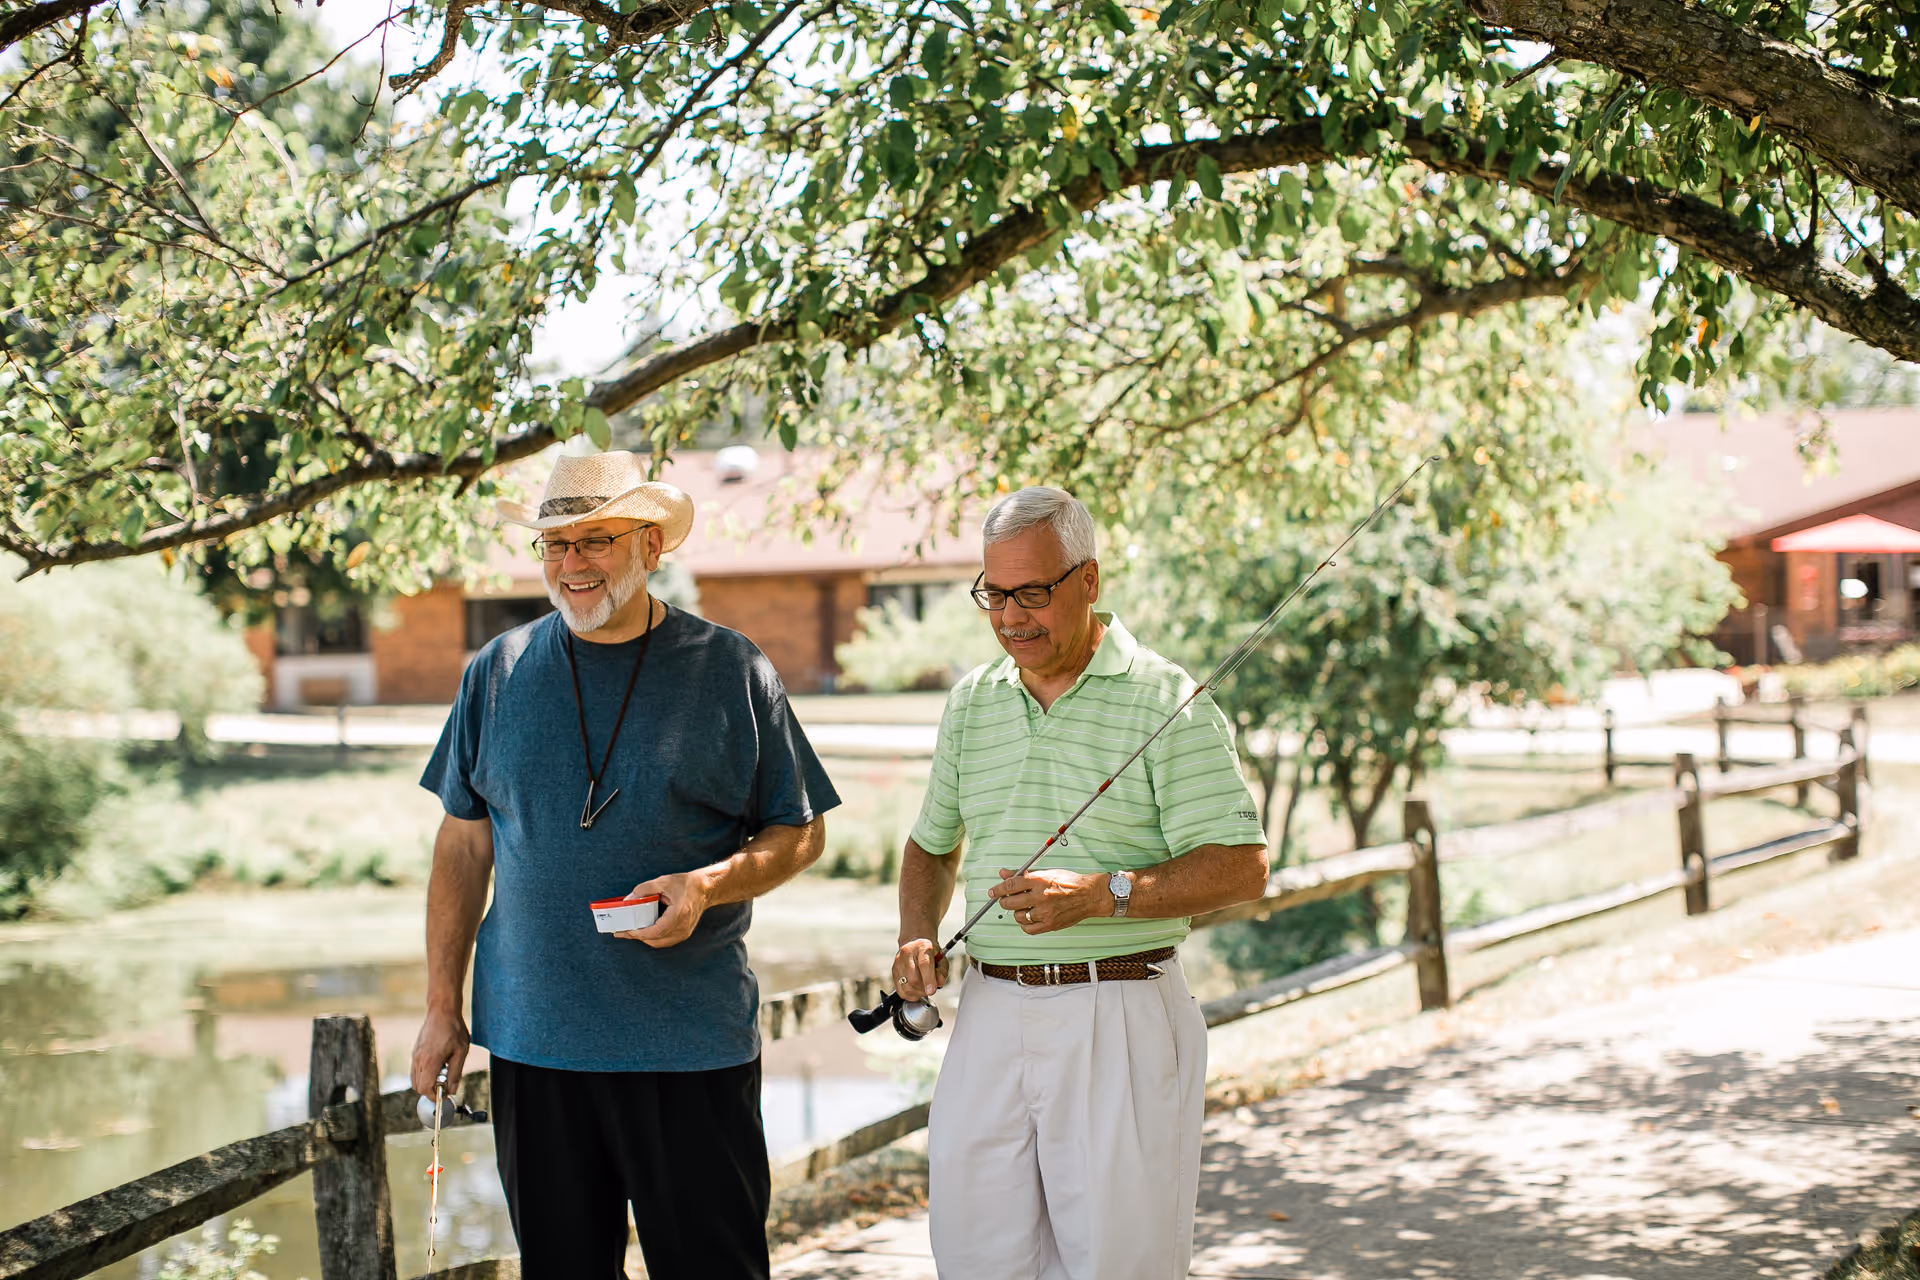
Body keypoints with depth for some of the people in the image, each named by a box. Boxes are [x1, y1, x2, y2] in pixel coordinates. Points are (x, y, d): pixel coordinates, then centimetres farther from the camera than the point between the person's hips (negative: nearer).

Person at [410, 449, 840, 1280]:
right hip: (533, 1041, 3)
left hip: (692, 1048, -2)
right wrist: (441, 1007, 7)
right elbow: (464, 847, 11)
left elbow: (800, 833, 4)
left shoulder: (731, 672, 0)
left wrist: (707, 886, -15)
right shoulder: (498, 674, 7)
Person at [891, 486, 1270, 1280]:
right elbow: (931, 844, 27)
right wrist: (917, 935, 7)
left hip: (1118, 1016, -5)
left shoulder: (1165, 699, -5)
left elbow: (1242, 869, -10)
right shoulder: (971, 702, 13)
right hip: (989, 1014, 5)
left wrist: (1102, 895, -20)